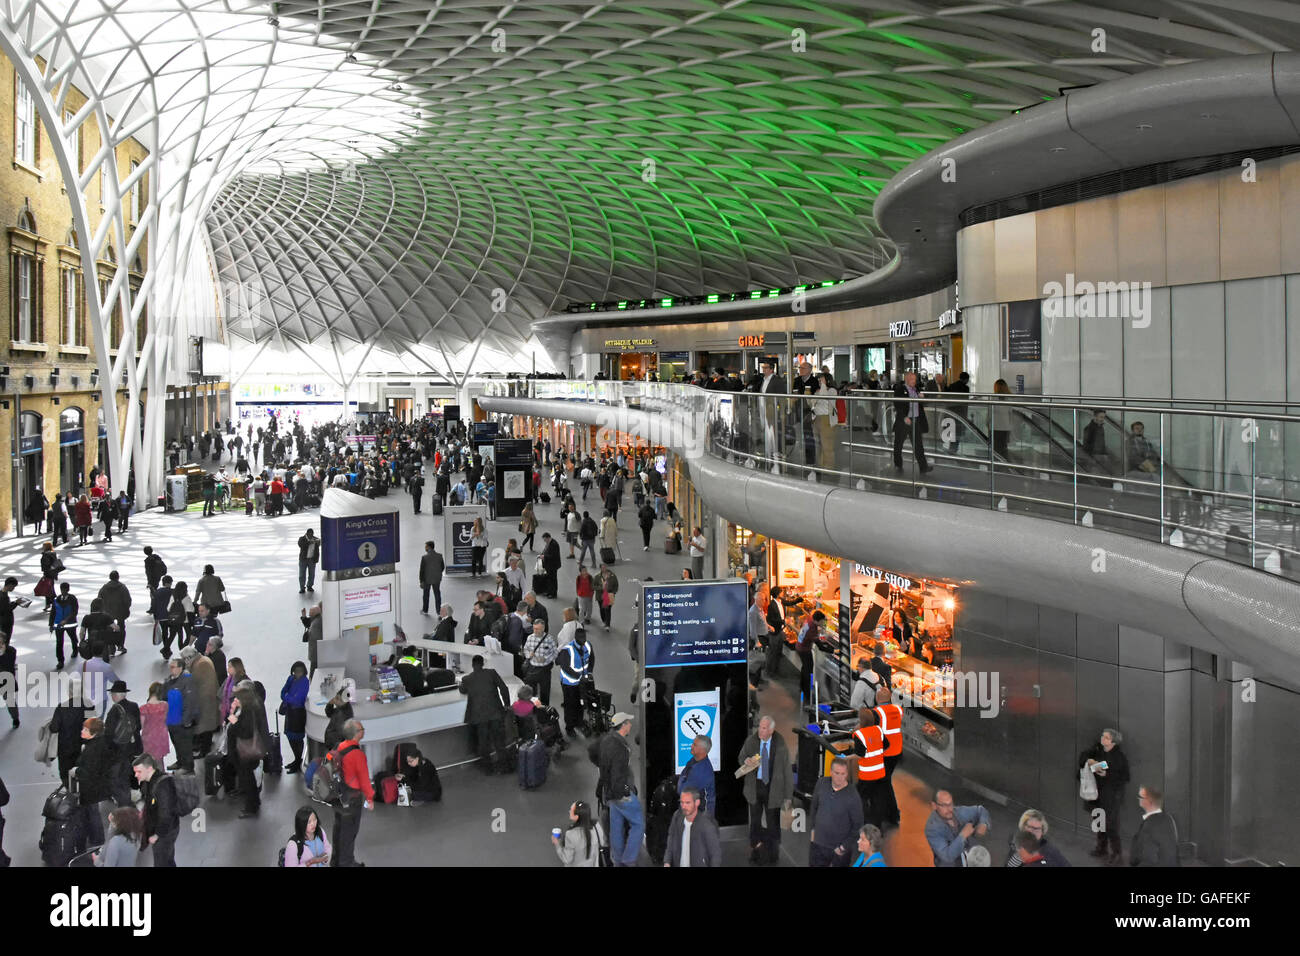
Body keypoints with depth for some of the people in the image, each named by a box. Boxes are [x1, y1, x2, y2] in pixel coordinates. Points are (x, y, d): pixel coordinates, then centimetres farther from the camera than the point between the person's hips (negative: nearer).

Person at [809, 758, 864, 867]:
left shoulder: (853, 797, -22)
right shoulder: (822, 784, -10)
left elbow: (857, 826, -11)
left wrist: (844, 847, -10)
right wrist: (813, 828, 9)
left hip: (838, 848, -4)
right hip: (817, 843, 4)